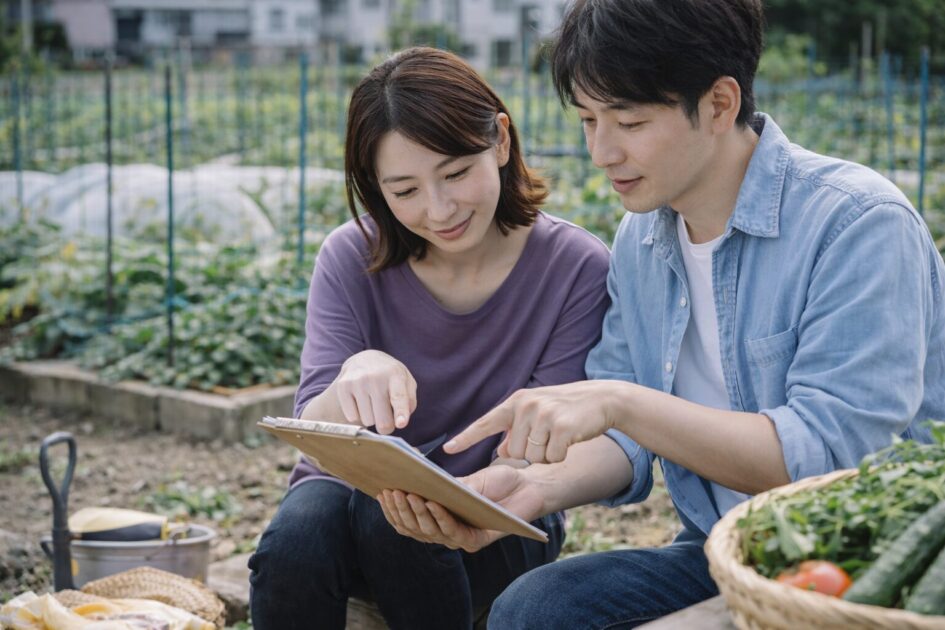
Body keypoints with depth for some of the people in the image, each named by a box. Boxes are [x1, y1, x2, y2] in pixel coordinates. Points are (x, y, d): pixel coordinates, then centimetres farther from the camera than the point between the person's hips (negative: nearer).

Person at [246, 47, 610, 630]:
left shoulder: (577, 269, -12)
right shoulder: (353, 259, -7)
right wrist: (352, 380, -38)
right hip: (357, 490, 2)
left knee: (393, 515, -34)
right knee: (297, 538, -32)